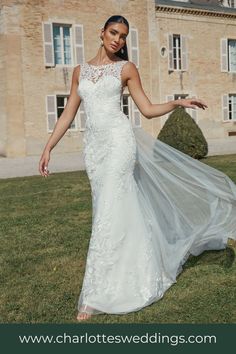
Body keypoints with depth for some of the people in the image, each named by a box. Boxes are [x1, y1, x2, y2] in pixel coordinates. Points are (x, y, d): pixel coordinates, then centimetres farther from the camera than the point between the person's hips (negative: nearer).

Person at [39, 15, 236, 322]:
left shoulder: (126, 68, 6)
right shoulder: (80, 71, 15)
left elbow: (148, 109, 5)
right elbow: (68, 114, 13)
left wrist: (177, 103, -9)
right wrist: (48, 147, 8)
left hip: (119, 140, -4)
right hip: (94, 146, 4)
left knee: (109, 214, -10)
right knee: (116, 211, 9)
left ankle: (95, 294, -4)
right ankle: (136, 275, 28)